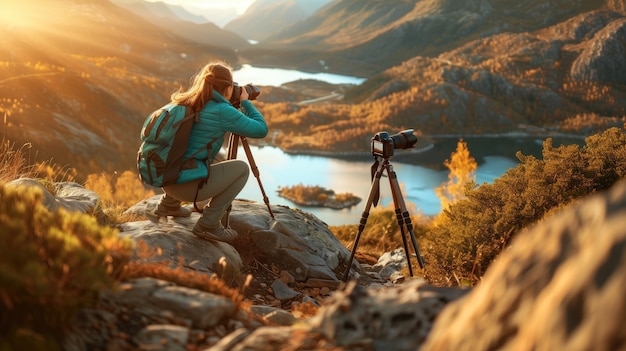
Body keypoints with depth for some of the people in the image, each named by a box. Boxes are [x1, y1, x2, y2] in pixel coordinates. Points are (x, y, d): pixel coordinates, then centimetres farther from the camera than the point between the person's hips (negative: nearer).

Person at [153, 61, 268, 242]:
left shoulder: (187, 102, 9)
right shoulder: (221, 111, -12)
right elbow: (261, 129, -6)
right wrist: (245, 102, 9)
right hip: (187, 185, -8)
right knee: (241, 168, 6)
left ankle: (168, 204, 29)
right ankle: (208, 225, 0)